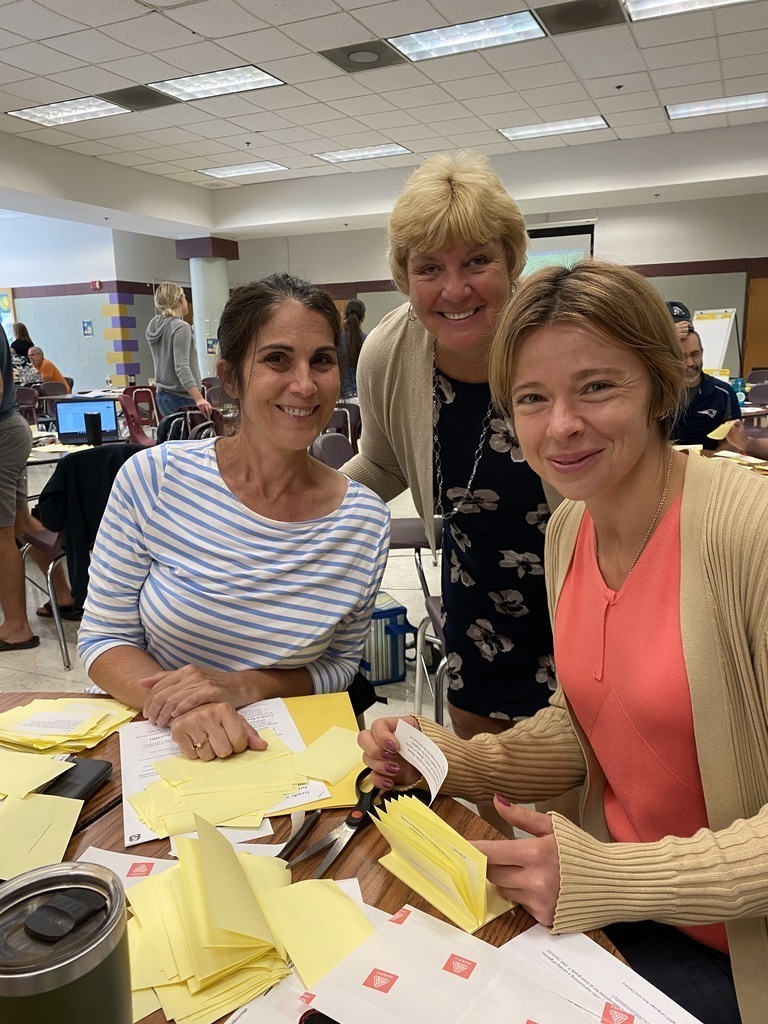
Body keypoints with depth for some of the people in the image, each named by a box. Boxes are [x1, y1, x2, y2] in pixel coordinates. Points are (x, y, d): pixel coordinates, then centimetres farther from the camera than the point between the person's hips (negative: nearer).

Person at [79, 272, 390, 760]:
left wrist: (244, 688, -16)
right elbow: (104, 637, -4)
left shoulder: (366, 522, -9)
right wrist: (175, 708, -23)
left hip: (271, 752, 1)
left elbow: (338, 666, 2)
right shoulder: (154, 477, -12)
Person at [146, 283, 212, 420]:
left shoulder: (154, 326, 10)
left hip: (163, 396, 9)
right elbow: (181, 367, -26)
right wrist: (199, 399, -34)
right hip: (182, 398, -9)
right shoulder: (181, 327, -14)